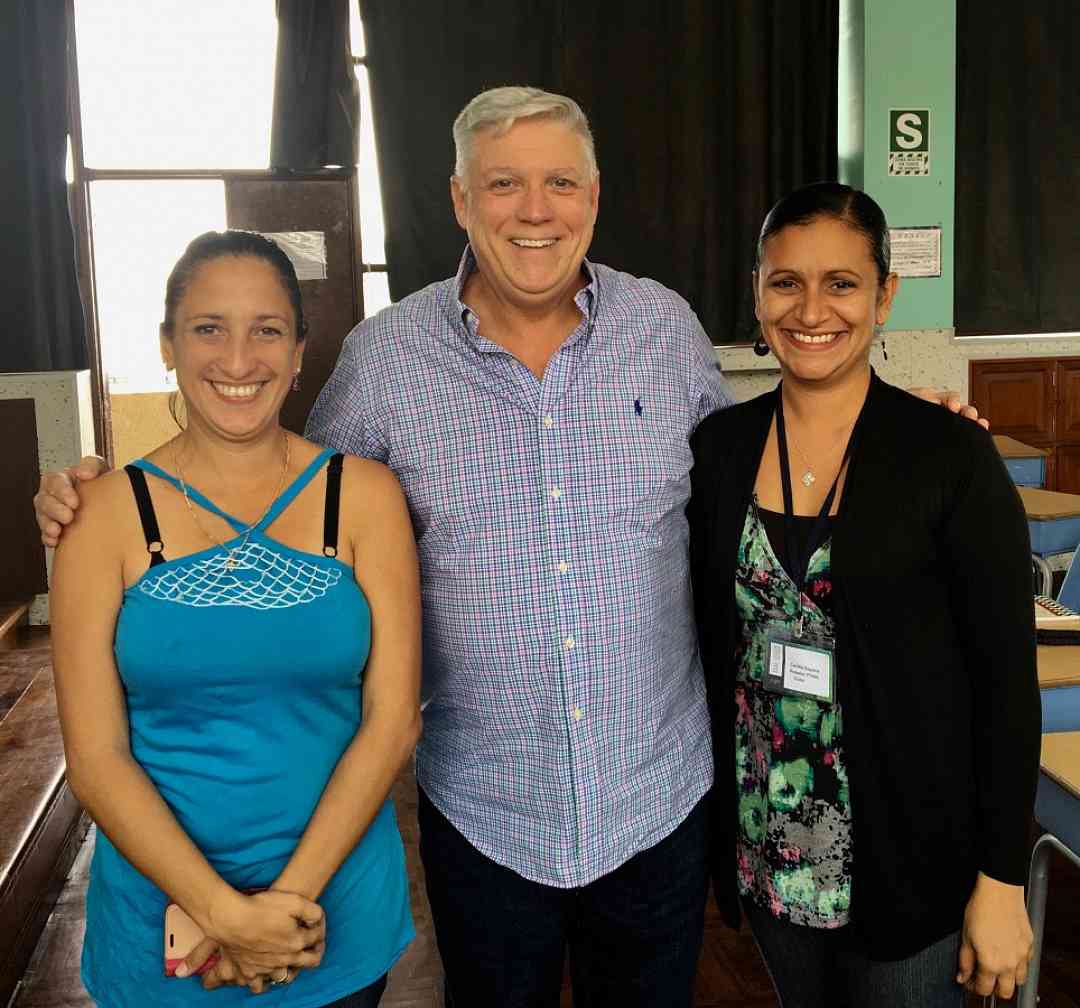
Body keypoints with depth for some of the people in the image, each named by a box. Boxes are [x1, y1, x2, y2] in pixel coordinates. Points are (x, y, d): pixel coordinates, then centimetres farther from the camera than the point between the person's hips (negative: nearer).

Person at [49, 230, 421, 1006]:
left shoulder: (364, 494, -5)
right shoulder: (108, 513, -6)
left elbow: (393, 718, -8)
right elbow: (96, 757, -8)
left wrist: (289, 896, -14)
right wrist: (226, 913, -15)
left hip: (343, 912, 1)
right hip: (161, 917, 0)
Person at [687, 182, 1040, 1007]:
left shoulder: (951, 456, -13)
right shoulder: (720, 446, -2)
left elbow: (1007, 679, -10)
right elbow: (711, 639, 6)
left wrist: (1003, 881, -9)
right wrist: (712, 810, 7)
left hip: (905, 853, -3)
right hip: (765, 845, 4)